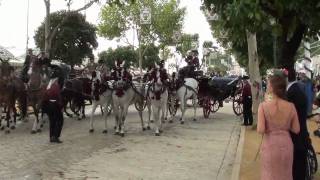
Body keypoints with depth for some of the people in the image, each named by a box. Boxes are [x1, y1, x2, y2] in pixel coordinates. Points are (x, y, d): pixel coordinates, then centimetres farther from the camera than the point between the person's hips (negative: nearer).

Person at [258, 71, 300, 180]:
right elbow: (296, 129, -3)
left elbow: (260, 130, -20)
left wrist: (269, 128, 1)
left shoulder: (263, 106, -17)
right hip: (286, 145, 3)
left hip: (270, 146, -2)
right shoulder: (291, 106, -8)